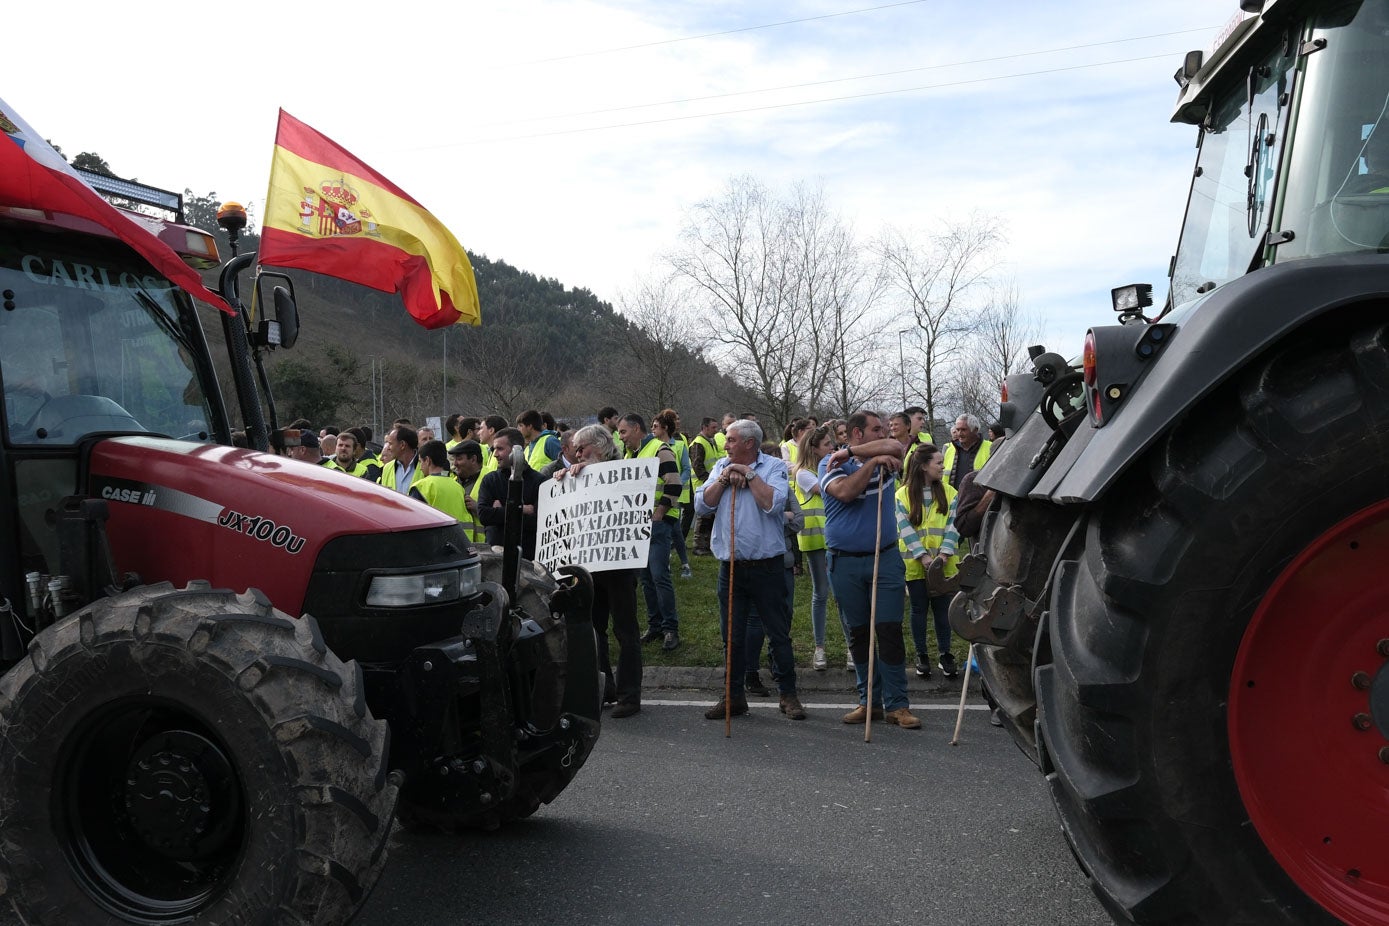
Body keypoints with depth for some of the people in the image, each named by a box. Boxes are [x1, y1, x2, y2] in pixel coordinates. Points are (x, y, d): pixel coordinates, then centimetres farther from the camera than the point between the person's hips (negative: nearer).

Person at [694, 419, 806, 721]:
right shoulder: (720, 467, 10)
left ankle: (788, 694, 16)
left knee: (779, 633, 4)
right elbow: (702, 505, 0)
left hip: (767, 566, -4)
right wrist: (725, 478, -9)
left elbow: (773, 503, -21)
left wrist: (749, 474, -14)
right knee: (732, 635, 11)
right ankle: (735, 696, 22)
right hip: (730, 566, 4)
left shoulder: (774, 466, -4)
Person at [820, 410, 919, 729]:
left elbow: (896, 447, -16)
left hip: (886, 558, 1)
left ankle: (896, 704, 4)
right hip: (845, 562, -1)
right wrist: (872, 461, -17)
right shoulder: (831, 463, 1)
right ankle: (869, 700, 19)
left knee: (890, 632, -2)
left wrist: (850, 452, -13)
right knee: (858, 634, 8)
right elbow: (844, 492, -18)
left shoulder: (884, 460, 7)